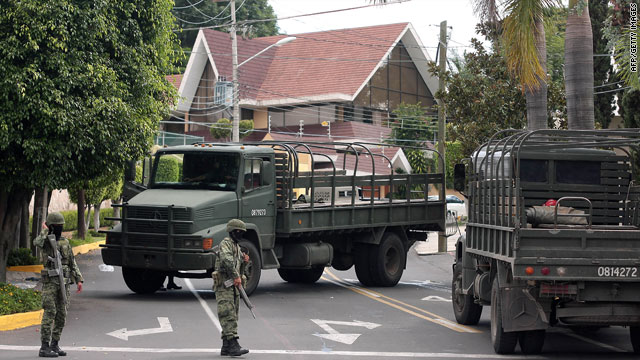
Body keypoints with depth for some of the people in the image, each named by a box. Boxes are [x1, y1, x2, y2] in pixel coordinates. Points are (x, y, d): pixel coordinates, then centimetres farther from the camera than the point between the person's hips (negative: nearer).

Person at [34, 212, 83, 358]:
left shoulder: (65, 242, 14)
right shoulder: (45, 241, -2)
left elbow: (72, 263, 18)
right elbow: (37, 243, -29)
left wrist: (79, 279, 10)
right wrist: (45, 231, -13)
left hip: (64, 283, 6)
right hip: (50, 282, -6)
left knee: (61, 315, 6)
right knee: (50, 313, -11)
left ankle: (54, 345, 15)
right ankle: (44, 347, -9)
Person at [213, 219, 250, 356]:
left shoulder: (237, 247, 20)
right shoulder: (225, 244, -9)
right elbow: (226, 260, -29)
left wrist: (244, 261, 7)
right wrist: (236, 276, -29)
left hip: (234, 287, 9)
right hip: (224, 286, -9)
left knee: (232, 317, 10)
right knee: (228, 317, -14)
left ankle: (226, 347, 14)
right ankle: (233, 345, -21)